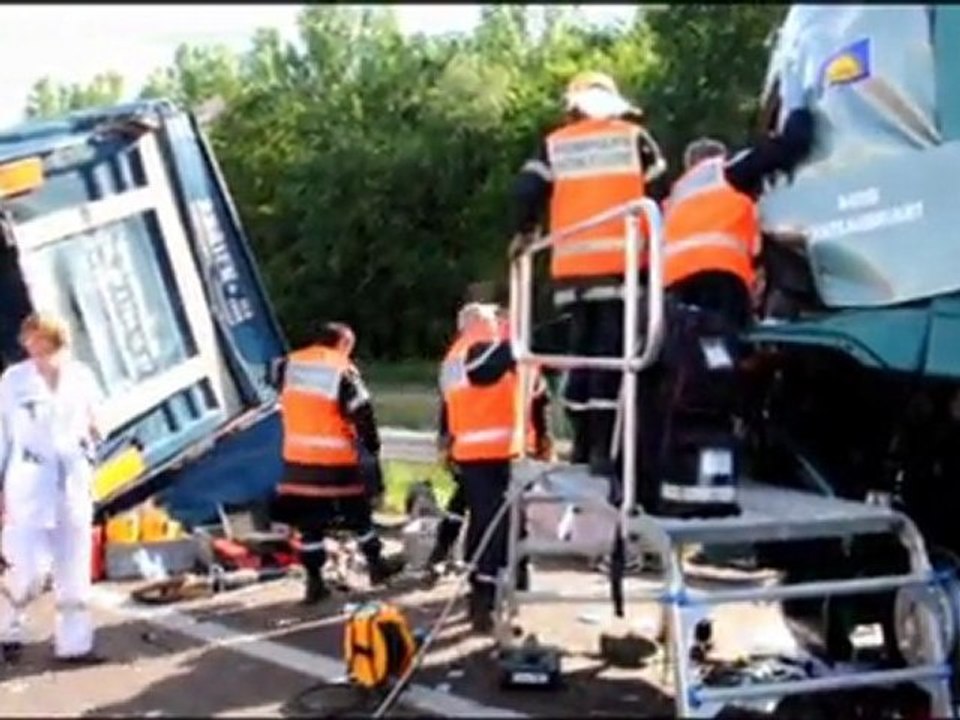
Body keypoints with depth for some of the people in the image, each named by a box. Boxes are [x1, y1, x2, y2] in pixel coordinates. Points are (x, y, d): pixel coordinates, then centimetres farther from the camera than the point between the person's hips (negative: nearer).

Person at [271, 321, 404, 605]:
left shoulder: (289, 365, 6)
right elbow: (362, 414, -12)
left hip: (297, 457, 5)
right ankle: (376, 565, 26)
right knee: (358, 512, 13)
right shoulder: (343, 372, -11)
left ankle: (314, 582, 11)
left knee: (309, 520, 9)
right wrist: (372, 446, -1)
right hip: (334, 459, -4)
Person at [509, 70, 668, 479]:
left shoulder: (555, 145, 12)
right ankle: (601, 448, -12)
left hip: (572, 265, 3)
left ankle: (582, 442, 20)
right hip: (619, 261, -3)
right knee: (610, 350, -5)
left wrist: (523, 232, 19)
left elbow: (527, 189, 4)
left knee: (581, 348, 15)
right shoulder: (633, 137, 8)